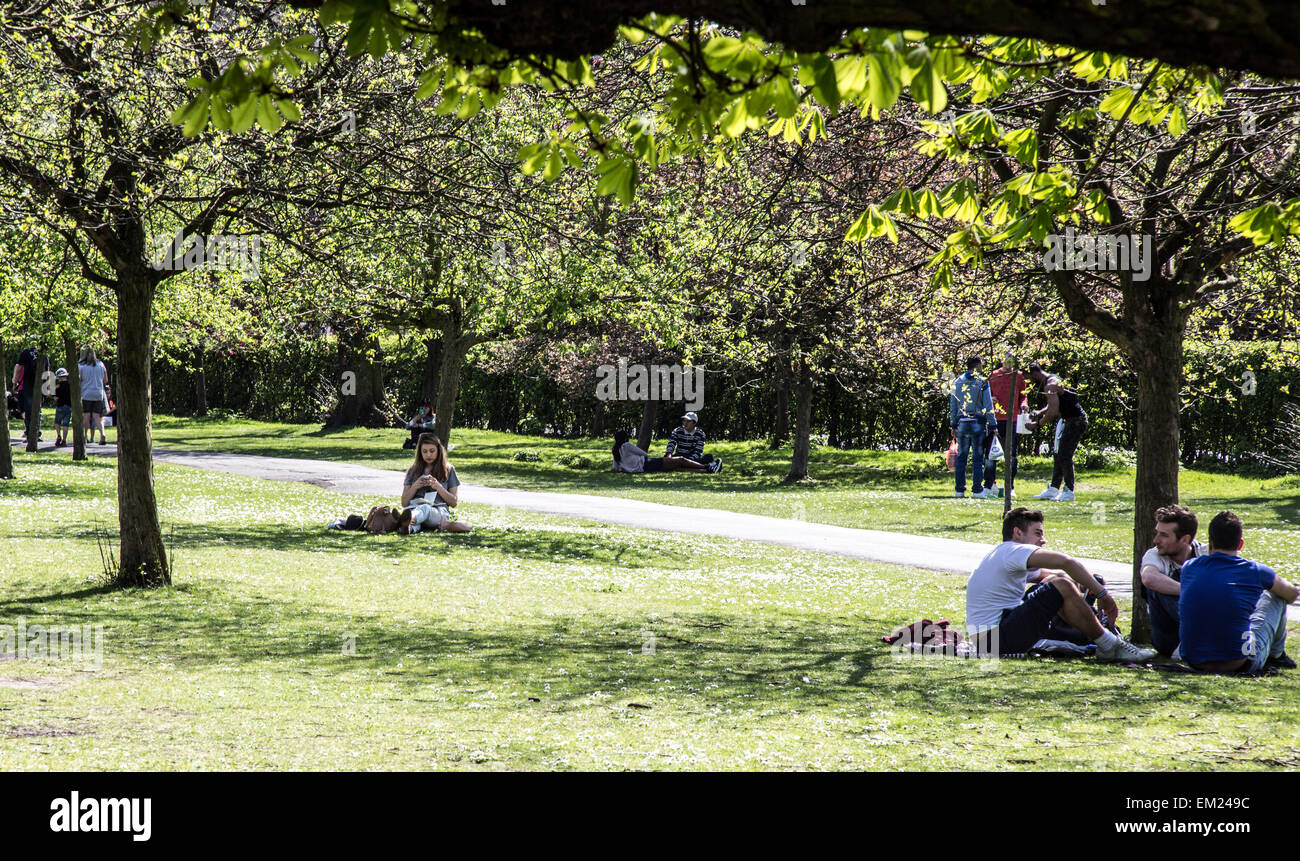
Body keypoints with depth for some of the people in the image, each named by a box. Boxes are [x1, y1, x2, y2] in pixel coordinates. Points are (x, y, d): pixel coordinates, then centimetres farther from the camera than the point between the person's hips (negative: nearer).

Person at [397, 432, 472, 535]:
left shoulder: (448, 470, 18)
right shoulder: (413, 471, 22)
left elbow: (453, 503, 12)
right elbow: (404, 503, 18)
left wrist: (438, 487, -4)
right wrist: (414, 487, -1)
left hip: (439, 512, -2)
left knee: (425, 508, -42)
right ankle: (410, 526, -76)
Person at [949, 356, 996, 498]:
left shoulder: (957, 382, 7)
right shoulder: (982, 382, -5)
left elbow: (952, 406, 11)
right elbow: (988, 406, -5)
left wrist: (953, 425, 17)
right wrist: (992, 425, -1)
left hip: (962, 424, 4)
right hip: (978, 424, -3)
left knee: (961, 457, 8)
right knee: (978, 457, 1)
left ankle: (960, 489, 7)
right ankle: (977, 490, -1)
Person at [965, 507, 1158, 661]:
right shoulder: (1014, 551, -10)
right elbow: (1067, 562, -23)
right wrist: (1102, 594, -17)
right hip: (999, 639, -11)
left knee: (1054, 581, 19)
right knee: (1062, 587, -17)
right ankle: (1109, 646, -10)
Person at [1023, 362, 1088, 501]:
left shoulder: (1050, 385, -18)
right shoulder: (1053, 380, 14)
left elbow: (1053, 412, -25)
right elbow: (1054, 405, 27)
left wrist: (1037, 425, -13)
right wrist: (1039, 412, 11)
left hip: (1076, 421, -10)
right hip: (1074, 421, 10)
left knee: (1065, 456, -8)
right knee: (1059, 455, 13)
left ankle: (1069, 491, -6)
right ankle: (1053, 489, 17)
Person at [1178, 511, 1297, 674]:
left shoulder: (1188, 567, 1)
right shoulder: (1254, 571, -5)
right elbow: (1292, 594, 16)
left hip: (1193, 661, 3)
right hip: (1240, 665, -3)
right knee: (1274, 595, 18)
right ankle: (1276, 654, 40)